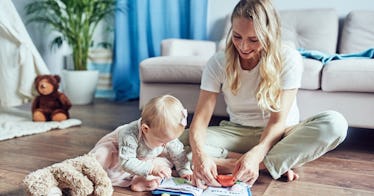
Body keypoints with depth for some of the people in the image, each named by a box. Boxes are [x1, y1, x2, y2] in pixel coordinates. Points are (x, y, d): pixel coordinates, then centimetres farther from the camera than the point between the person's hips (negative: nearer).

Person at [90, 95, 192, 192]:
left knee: (167, 161, -15)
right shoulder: (130, 136, -45)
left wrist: (185, 170, -18)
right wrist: (151, 169, -55)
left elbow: (178, 153, -9)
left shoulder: (168, 136, -27)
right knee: (103, 155, -32)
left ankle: (141, 181, -27)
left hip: (145, 161, 5)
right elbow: (126, 162, -47)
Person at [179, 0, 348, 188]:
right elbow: (201, 118, -19)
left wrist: (256, 154, -38)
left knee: (335, 123, -31)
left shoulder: (288, 58, -17)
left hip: (276, 134, -1)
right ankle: (275, 163, -25)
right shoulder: (218, 62, -12)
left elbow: (278, 120, -20)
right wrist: (200, 154, -40)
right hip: (238, 133, 1)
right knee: (183, 140, -27)